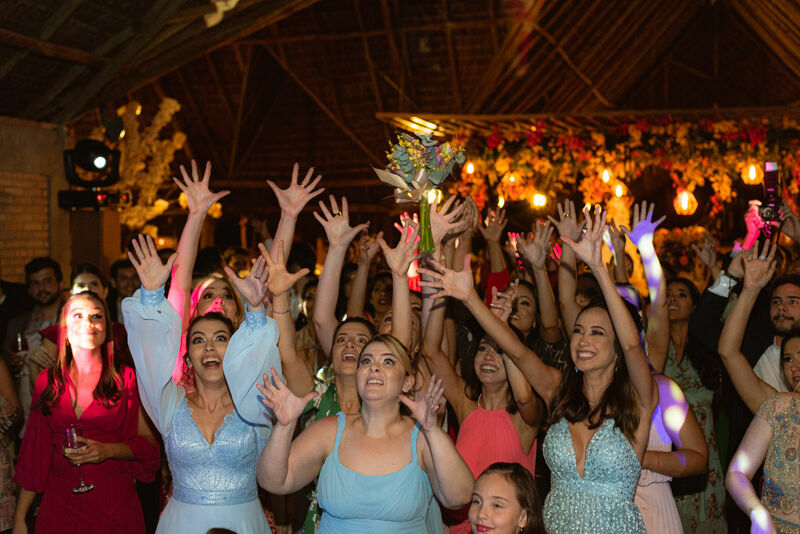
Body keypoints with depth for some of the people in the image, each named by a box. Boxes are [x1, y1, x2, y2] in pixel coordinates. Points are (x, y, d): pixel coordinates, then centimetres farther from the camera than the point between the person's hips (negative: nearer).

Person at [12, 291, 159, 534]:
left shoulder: (126, 378, -4)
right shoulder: (47, 381, 4)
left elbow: (148, 444, -1)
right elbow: (35, 451, 7)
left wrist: (108, 450, -18)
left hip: (115, 504, -2)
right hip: (60, 502, 2)